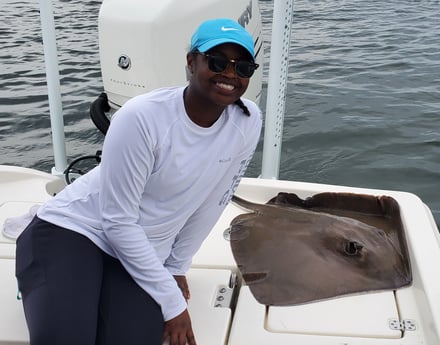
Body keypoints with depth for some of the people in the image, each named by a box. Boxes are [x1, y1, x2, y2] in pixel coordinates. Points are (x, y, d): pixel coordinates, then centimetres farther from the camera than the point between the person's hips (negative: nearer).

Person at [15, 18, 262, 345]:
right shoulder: (142, 117, -24)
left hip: (143, 253, 4)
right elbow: (119, 222, -19)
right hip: (72, 229, -4)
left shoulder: (249, 122, -10)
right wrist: (172, 300, -16)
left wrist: (177, 267, 7)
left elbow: (211, 204, 2)